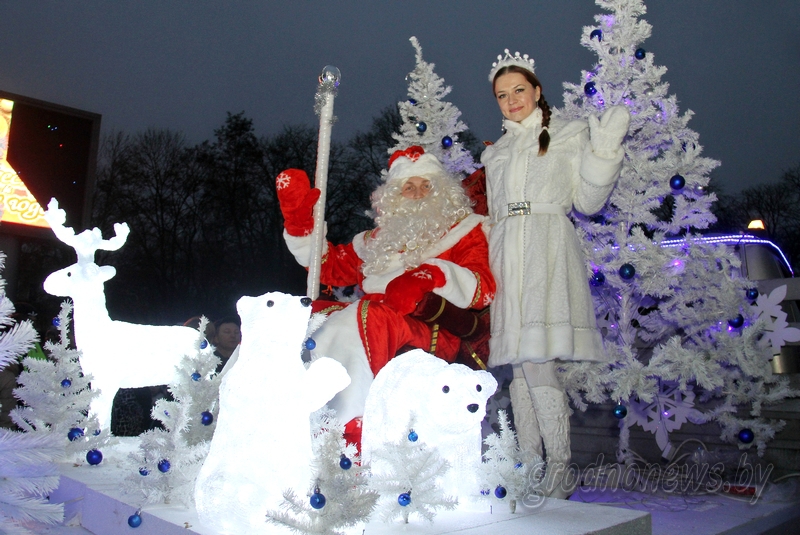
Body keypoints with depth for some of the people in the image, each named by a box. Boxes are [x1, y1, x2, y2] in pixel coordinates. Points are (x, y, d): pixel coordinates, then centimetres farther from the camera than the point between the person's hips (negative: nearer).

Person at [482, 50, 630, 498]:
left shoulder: (570, 134, 13)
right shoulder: (495, 153, 25)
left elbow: (587, 202, 4)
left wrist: (604, 152, -5)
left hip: (547, 251, -5)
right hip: (505, 254, 5)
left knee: (536, 363, -17)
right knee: (521, 367, 1)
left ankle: (558, 479, -9)